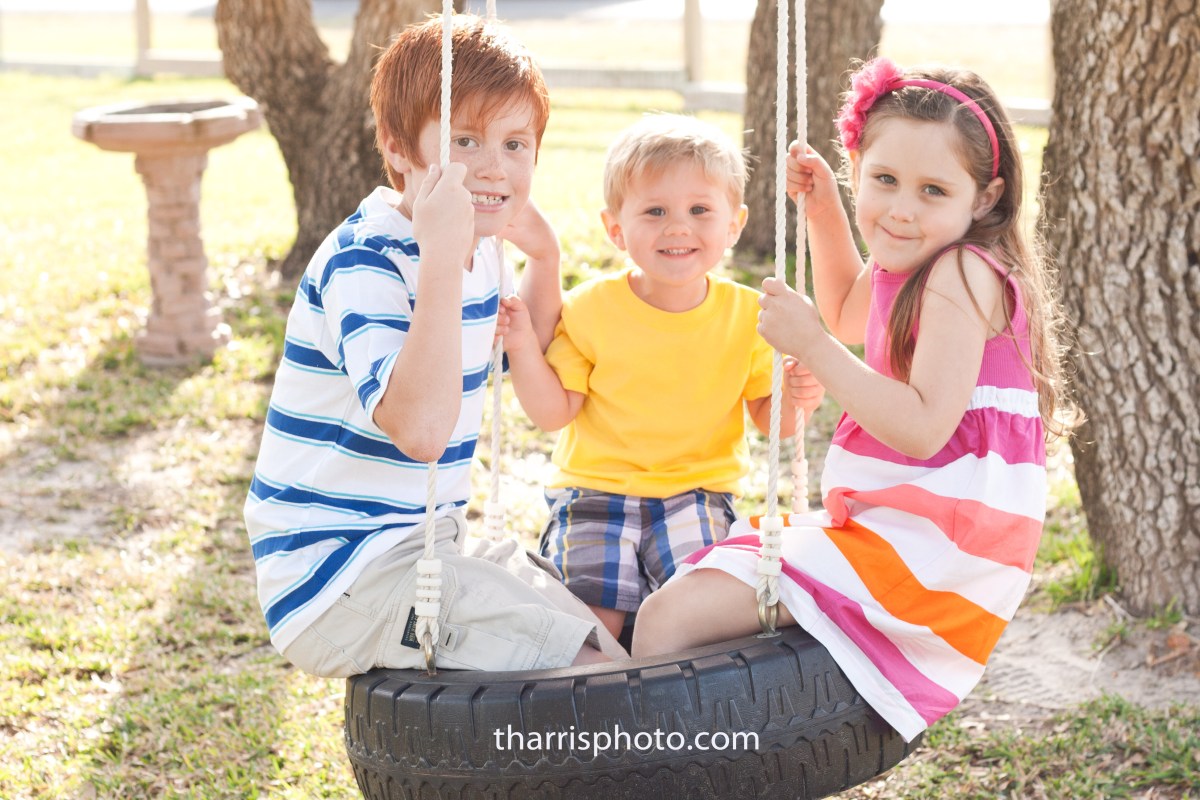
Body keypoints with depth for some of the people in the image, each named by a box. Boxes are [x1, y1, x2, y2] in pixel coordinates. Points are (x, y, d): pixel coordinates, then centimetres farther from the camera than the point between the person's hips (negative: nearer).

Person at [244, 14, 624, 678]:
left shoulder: (477, 250, 7)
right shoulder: (362, 263, -21)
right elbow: (419, 429, -37)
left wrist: (544, 256, 13)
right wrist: (442, 259, -38)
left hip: (421, 548, 9)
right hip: (336, 577, -9)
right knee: (595, 669, -19)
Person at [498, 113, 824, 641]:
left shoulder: (747, 315, -1)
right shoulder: (589, 310, -4)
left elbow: (765, 415, 6)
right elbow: (554, 412, -1)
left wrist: (793, 401, -16)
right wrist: (523, 348, -16)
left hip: (696, 492, 1)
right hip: (594, 488, 0)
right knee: (593, 614, -18)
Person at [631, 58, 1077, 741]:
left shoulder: (963, 274, -17)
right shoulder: (908, 266, 13)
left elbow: (923, 428, -25)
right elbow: (849, 316, 37)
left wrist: (813, 345, -24)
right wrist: (825, 209, 24)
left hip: (929, 545, -11)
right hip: (889, 525, 11)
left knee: (669, 621, -20)